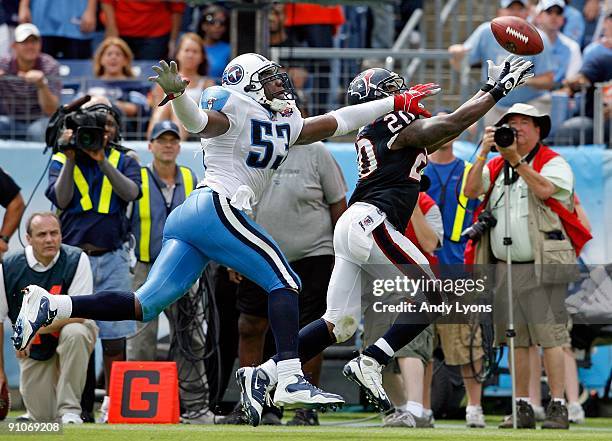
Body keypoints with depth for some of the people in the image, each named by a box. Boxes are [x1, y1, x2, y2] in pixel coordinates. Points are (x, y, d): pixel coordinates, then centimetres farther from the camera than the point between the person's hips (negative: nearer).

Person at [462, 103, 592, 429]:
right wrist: (484, 153, -6)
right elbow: (471, 191, 2)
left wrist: (516, 161, -16)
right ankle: (522, 408, 9)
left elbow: (544, 189, -17)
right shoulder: (495, 166, 17)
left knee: (550, 337, -10)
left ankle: (558, 407, -10)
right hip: (503, 266, 5)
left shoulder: (553, 163, 3)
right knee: (516, 340, 6)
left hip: (541, 266, -5)